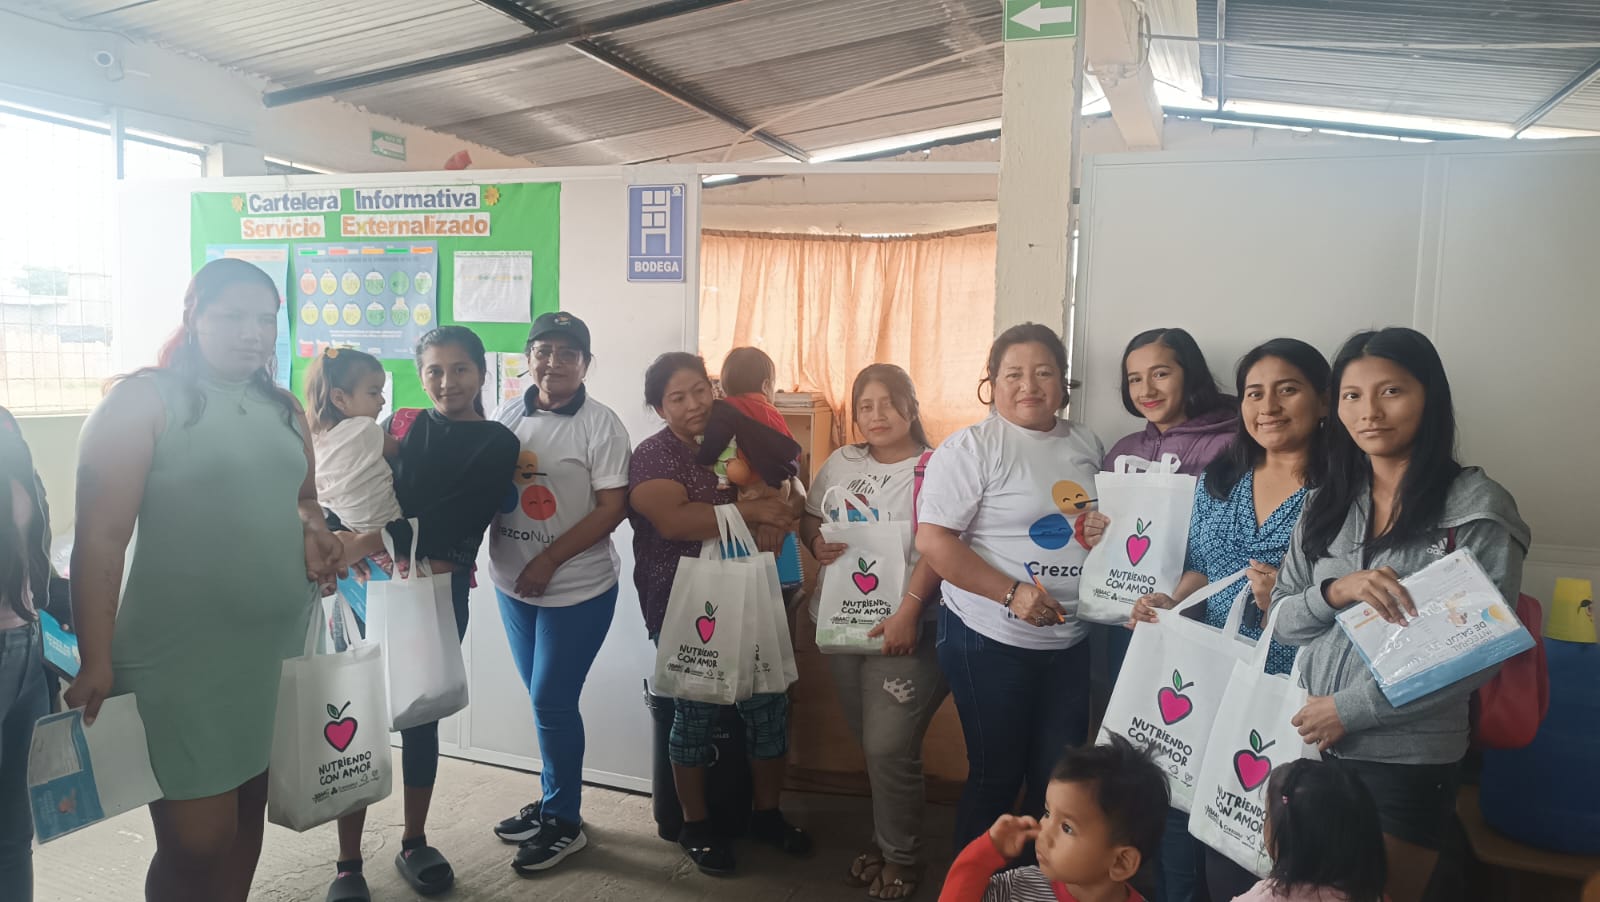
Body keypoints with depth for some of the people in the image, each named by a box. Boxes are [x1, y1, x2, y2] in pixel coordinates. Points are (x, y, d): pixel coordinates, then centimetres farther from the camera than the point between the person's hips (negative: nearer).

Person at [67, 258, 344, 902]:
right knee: (197, 842, -2)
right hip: (182, 657, -6)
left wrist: (312, 527, 0)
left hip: (280, 648, 6)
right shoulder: (143, 400, -8)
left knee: (248, 820, 17)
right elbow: (101, 537, -11)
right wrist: (95, 660, -14)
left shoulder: (286, 410, 10)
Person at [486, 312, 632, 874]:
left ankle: (564, 822, 17)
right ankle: (552, 802, 33)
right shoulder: (506, 417, 5)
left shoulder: (600, 424, -11)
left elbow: (612, 508, -14)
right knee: (545, 700, 16)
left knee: (552, 702, -1)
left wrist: (548, 561, -17)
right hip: (512, 585, 5)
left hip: (577, 588, -5)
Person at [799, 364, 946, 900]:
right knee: (871, 744, 16)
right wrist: (817, 544, -6)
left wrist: (908, 613, -27)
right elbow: (810, 518, 17)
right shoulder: (841, 463, 10)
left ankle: (901, 858, 15)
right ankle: (884, 842, 33)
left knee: (889, 747, -5)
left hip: (904, 629, -6)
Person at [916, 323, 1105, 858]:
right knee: (996, 775, 7)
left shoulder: (1088, 446, 10)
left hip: (1071, 640, 5)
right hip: (992, 639, -5)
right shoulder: (971, 447, -9)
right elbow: (933, 541, -16)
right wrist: (1012, 593, -22)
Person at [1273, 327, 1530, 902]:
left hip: (1407, 760, -4)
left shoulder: (1477, 507, -9)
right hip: (1312, 743, 5)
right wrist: (1336, 591, -16)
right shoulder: (1326, 503, 5)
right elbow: (1283, 621, 5)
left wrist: (1350, 709, -15)